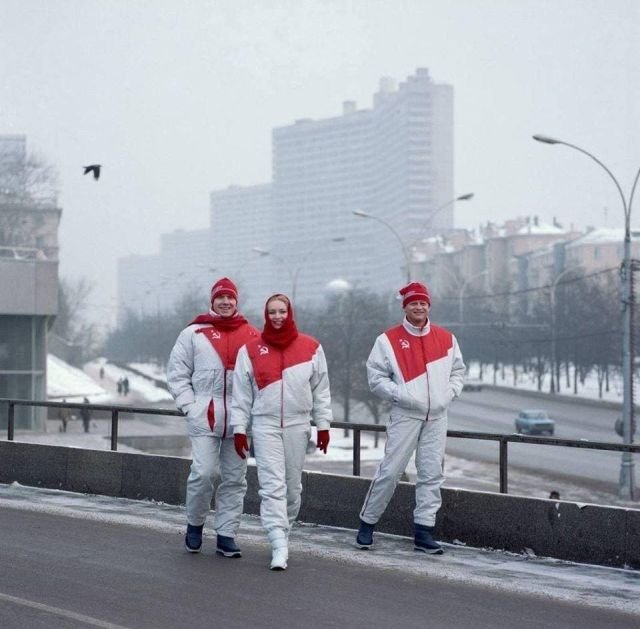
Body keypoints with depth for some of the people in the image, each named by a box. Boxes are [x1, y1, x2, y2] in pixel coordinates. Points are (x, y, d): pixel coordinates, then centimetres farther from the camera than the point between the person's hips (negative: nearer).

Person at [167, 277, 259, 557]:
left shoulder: (251, 336, 6)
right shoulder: (194, 333, 3)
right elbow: (177, 372, 5)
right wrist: (189, 406, -4)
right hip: (205, 417, -2)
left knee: (234, 479, 5)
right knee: (204, 472, -11)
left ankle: (226, 536, 13)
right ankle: (194, 524, 12)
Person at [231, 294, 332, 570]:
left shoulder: (311, 348, 5)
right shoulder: (251, 350, 3)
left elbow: (321, 389, 9)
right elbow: (241, 393, 5)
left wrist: (323, 425, 6)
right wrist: (239, 429, 2)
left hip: (298, 425, 2)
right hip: (265, 425, -2)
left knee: (293, 486, 8)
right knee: (272, 485, -10)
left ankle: (284, 528, 27)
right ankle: (279, 545, -15)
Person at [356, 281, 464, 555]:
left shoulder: (446, 338, 10)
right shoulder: (389, 340, -2)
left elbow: (458, 370, 20)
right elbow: (376, 377, -3)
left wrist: (449, 393, 3)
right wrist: (402, 395, -14)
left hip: (437, 417, 4)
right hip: (405, 416, -4)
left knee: (432, 474, 3)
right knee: (390, 471, -4)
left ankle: (423, 532, 8)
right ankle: (367, 523, 10)